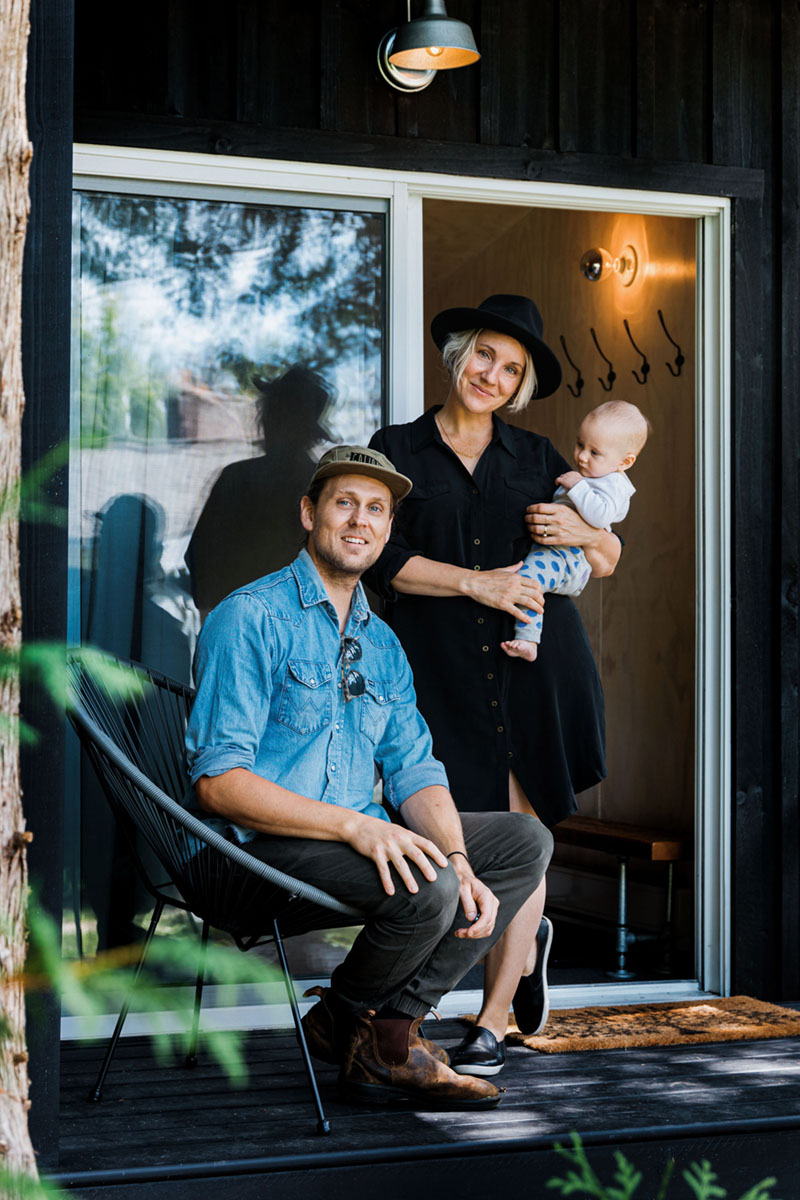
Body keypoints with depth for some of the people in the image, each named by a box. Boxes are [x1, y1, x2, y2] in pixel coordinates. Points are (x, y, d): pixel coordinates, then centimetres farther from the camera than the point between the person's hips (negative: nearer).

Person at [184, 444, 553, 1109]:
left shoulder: (382, 644, 17)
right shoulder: (252, 617, -8)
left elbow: (415, 771, 9)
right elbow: (219, 781, -17)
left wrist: (458, 862, -12)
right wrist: (354, 825, -27)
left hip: (364, 835, 8)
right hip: (265, 845, -8)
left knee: (527, 841, 0)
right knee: (426, 889, -32)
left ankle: (390, 1028, -6)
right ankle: (353, 1017, 1)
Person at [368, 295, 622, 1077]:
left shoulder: (536, 457, 15)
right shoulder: (397, 451, 8)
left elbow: (609, 560, 18)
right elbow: (382, 559, -3)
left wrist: (579, 533, -5)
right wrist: (476, 583, -12)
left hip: (535, 666, 1)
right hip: (443, 672, -1)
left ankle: (493, 1020, 5)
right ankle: (527, 938, 30)